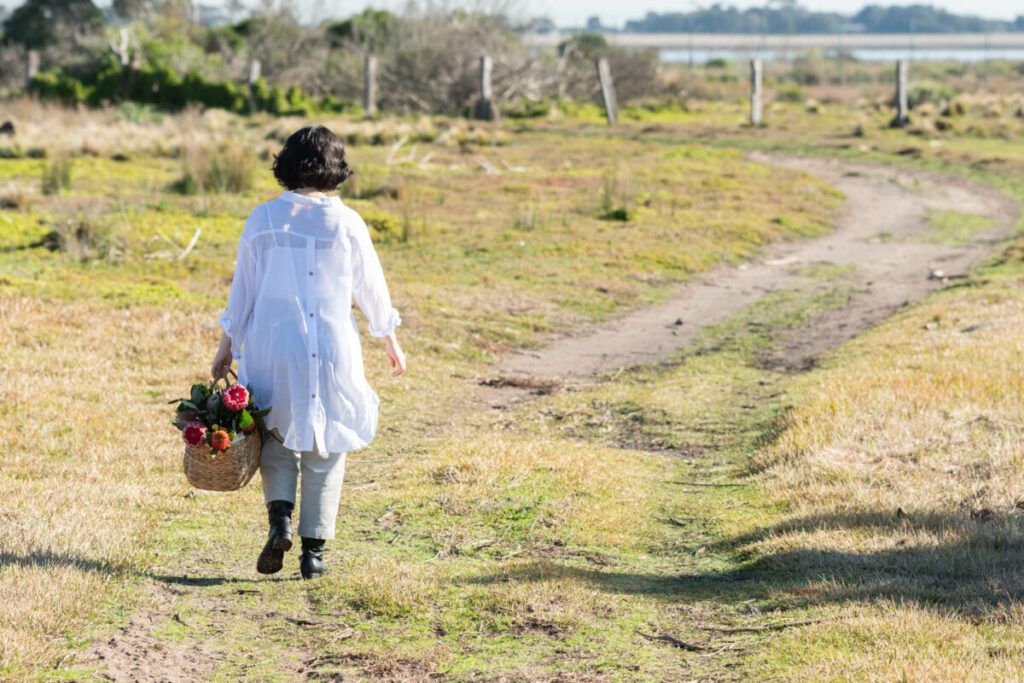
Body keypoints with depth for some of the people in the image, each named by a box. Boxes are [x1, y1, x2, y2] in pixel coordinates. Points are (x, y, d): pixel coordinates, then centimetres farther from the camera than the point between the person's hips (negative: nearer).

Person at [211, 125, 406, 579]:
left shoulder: (263, 219, -2)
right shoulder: (345, 222, -5)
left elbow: (243, 288, 1)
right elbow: (370, 286, 4)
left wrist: (226, 347, 11)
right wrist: (390, 341, 17)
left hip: (272, 343, 1)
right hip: (332, 348, -1)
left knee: (277, 438, 18)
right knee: (325, 448, 11)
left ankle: (279, 518, -6)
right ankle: (313, 549, 8)